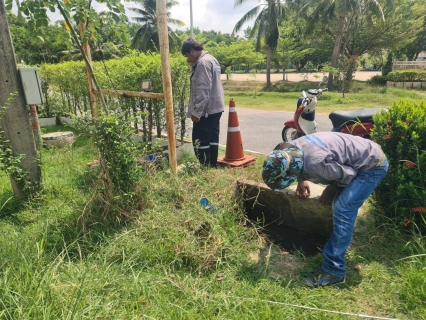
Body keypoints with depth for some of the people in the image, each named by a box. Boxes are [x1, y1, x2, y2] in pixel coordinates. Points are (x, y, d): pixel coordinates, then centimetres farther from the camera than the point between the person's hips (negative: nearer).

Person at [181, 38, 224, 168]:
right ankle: (213, 166, 19)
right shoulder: (210, 59, 17)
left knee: (200, 141, -5)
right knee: (212, 139, 12)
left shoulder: (203, 62, -15)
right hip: (215, 108, 10)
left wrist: (196, 111, -21)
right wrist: (193, 65, 14)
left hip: (206, 110, -10)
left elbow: (203, 90, -22)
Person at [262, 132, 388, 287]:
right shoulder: (292, 148, -12)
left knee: (342, 211, -16)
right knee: (340, 206, 14)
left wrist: (331, 190, -7)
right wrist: (302, 181, 0)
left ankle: (334, 270, -7)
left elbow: (348, 175, -21)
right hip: (363, 157, 9)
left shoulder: (316, 164, -38)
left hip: (373, 165, -9)